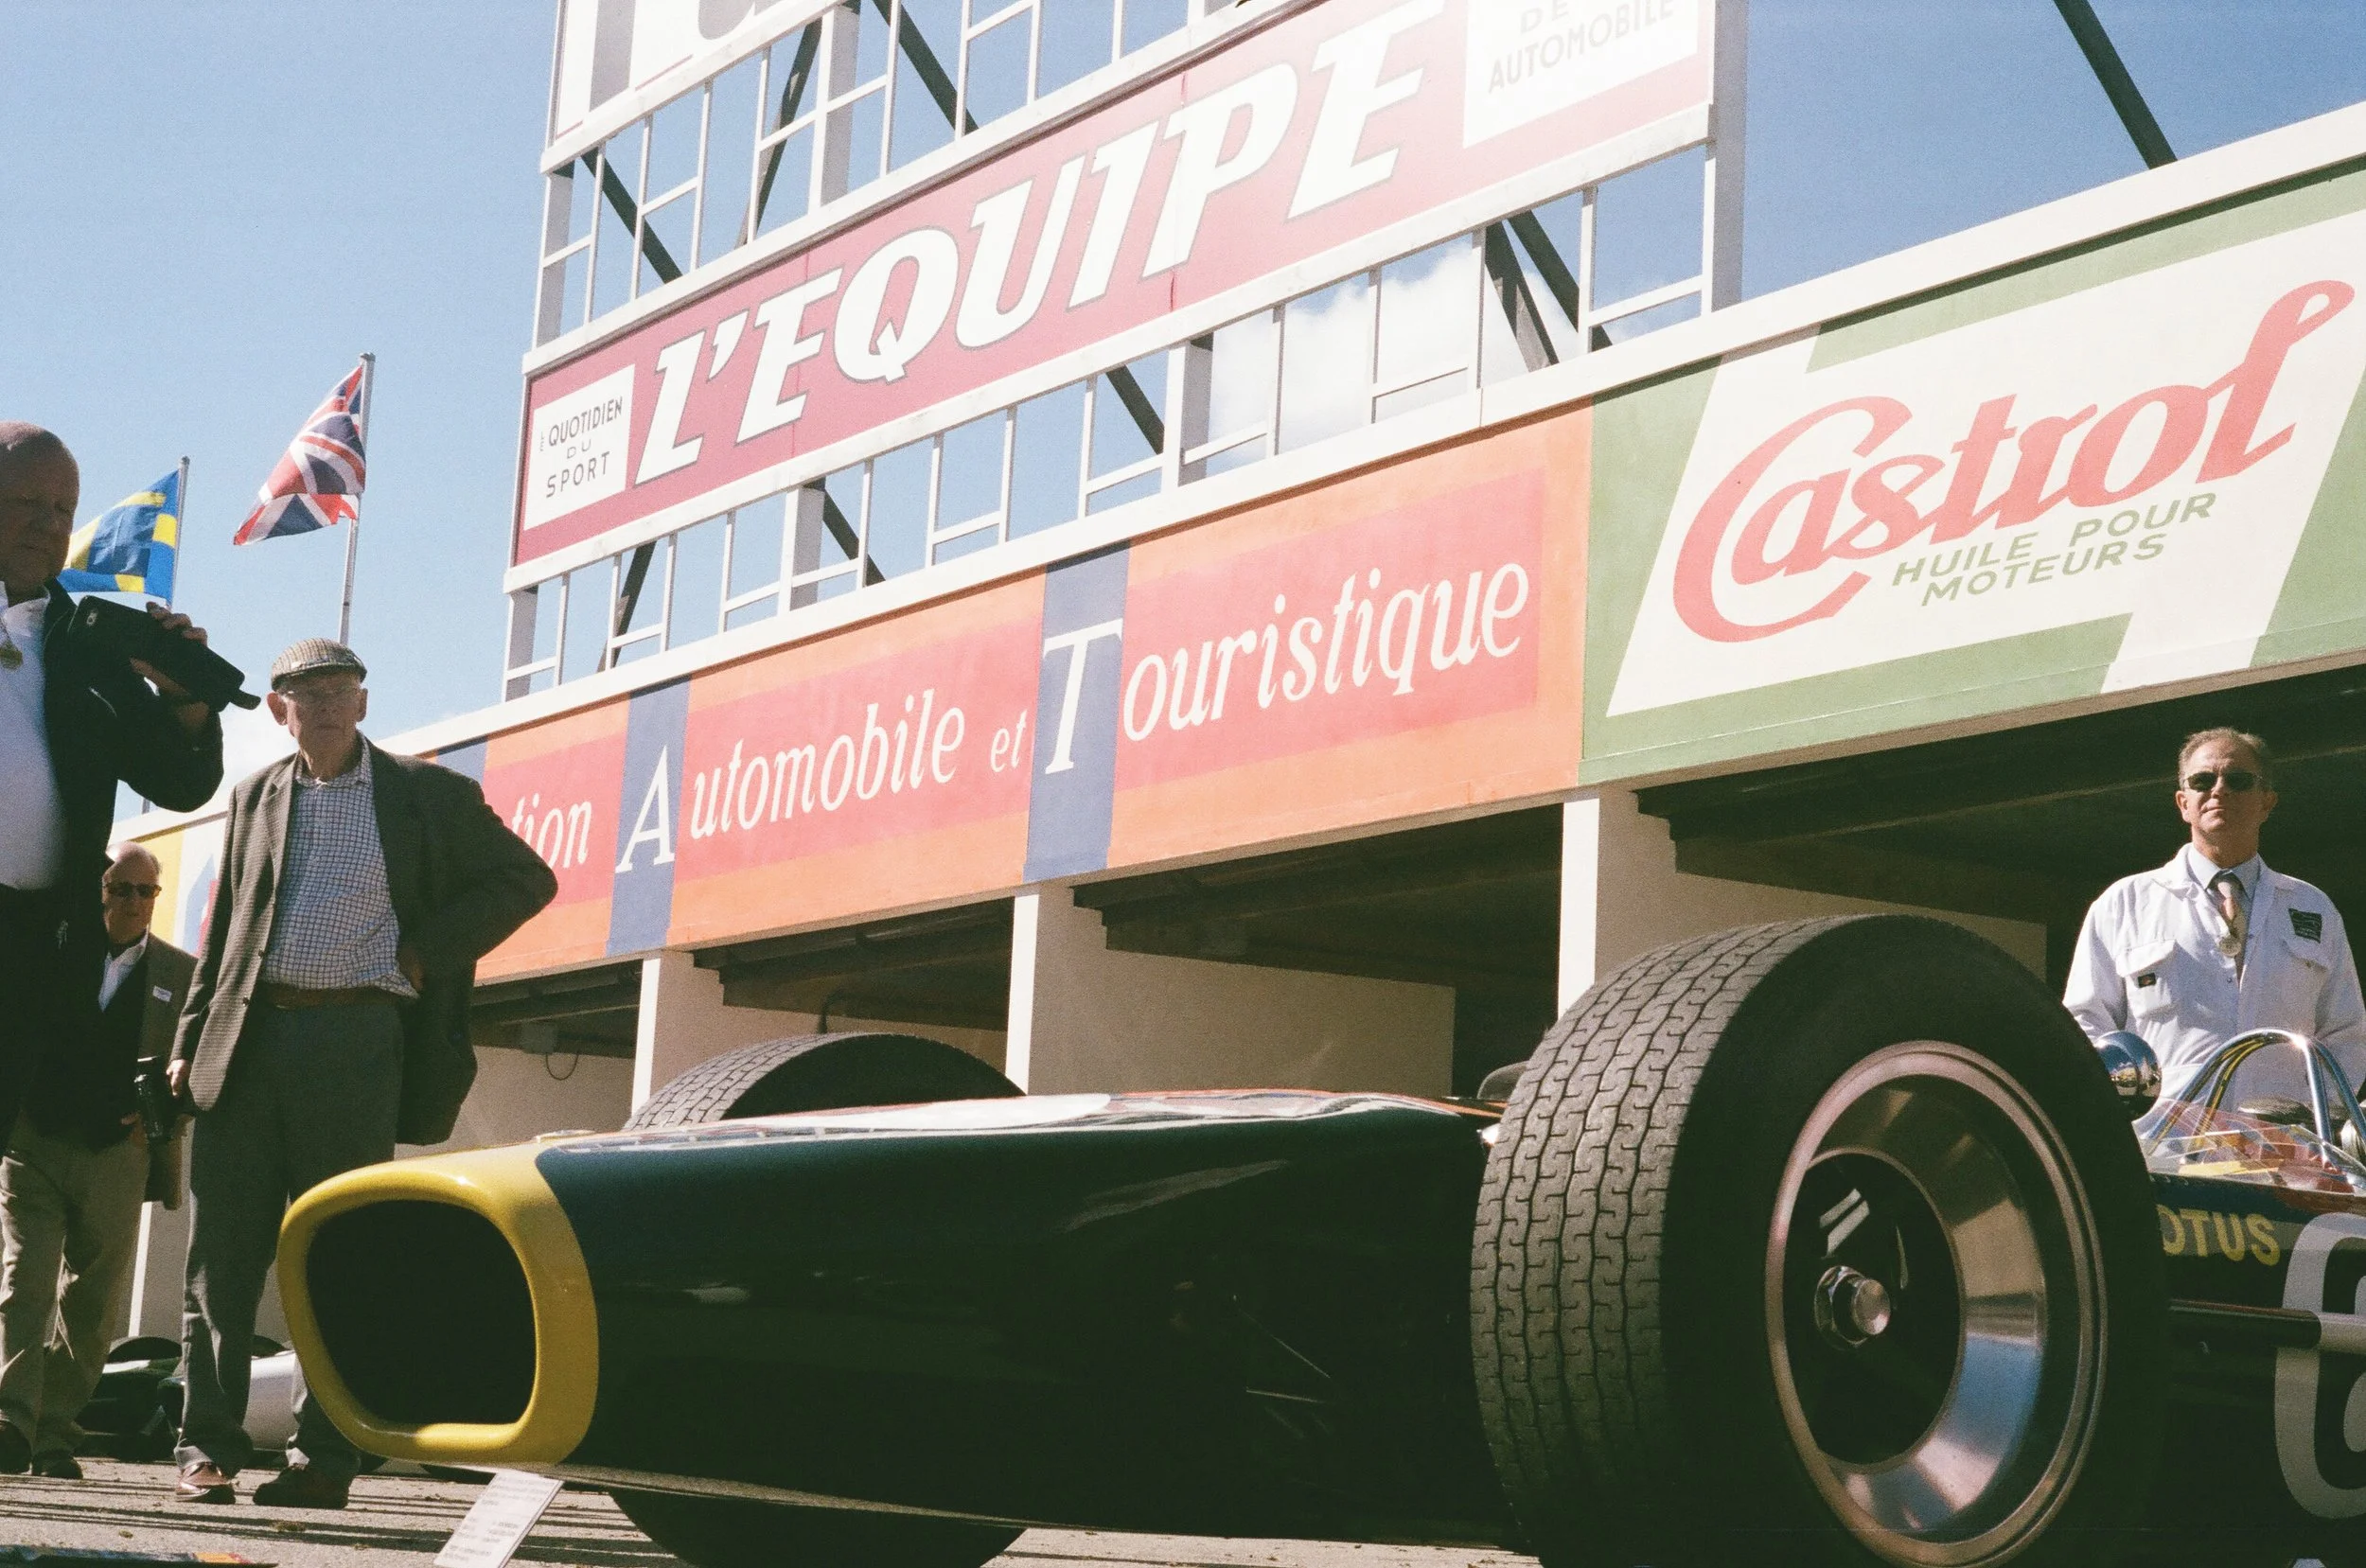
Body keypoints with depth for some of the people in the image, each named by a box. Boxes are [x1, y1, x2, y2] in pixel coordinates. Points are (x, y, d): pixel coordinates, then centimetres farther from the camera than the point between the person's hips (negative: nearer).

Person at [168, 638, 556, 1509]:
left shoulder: (427, 793, 5)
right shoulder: (257, 796, 15)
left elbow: (526, 879, 8)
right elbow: (223, 928, 19)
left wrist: (425, 954, -1)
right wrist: (189, 1042, 12)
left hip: (357, 1041, -3)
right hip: (246, 1038, 3)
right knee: (221, 1254, 1)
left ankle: (325, 1459, 2)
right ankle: (208, 1446, 7)